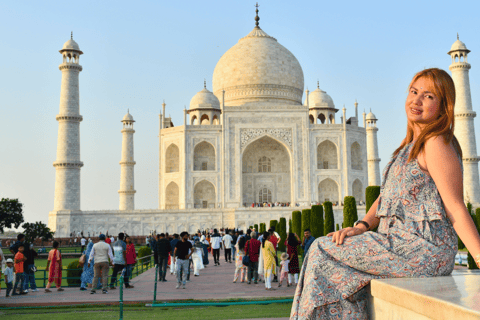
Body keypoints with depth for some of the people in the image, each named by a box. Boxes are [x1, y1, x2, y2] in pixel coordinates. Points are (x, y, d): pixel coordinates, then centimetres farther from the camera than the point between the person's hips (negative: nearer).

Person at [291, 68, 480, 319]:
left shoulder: (436, 143, -12)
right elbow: (387, 196, 17)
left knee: (322, 250, -7)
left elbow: (455, 208, -16)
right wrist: (360, 227, 2)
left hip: (423, 249, -10)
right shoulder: (411, 145, 18)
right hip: (402, 241, 10)